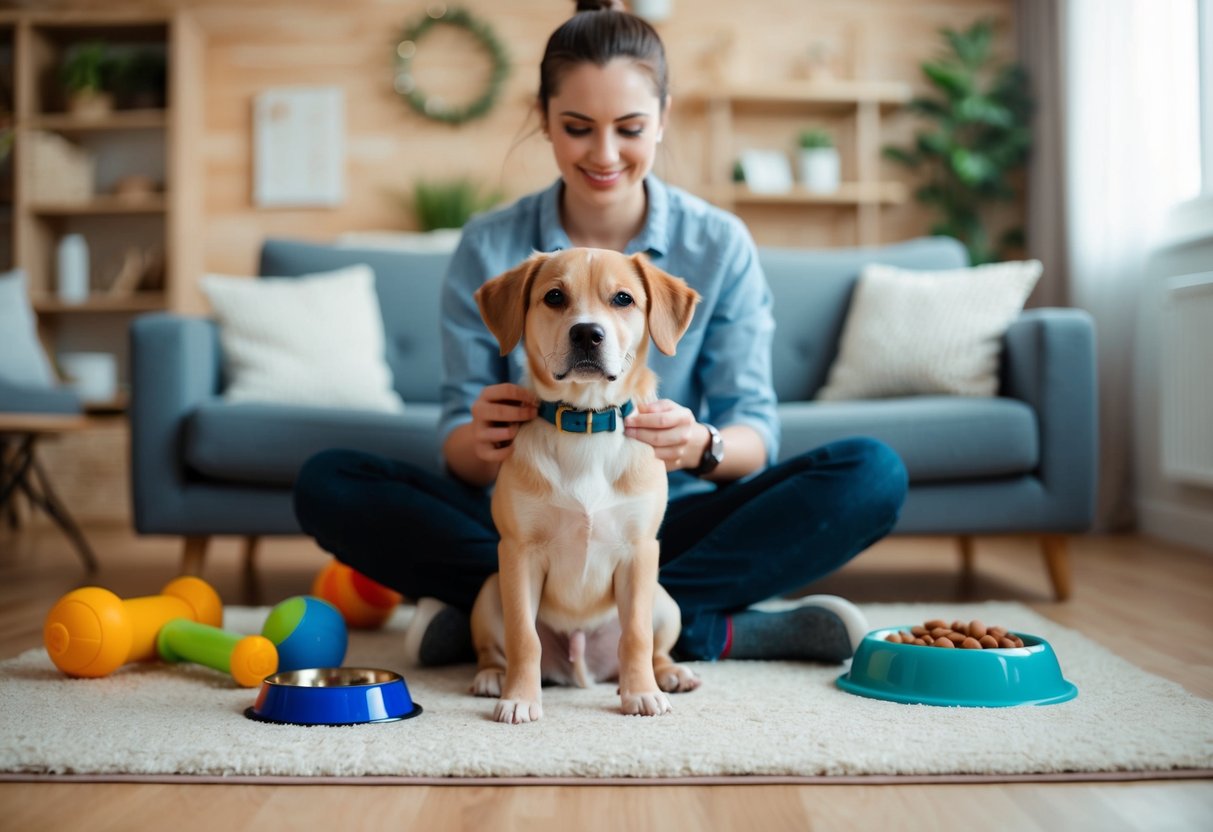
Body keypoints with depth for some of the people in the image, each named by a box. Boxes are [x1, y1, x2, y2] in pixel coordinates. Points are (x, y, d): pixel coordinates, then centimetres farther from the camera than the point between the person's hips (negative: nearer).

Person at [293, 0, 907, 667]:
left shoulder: (718, 244, -2)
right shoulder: (487, 248, -2)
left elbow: (754, 432, -5)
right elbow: (458, 445, -3)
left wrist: (701, 446, -30)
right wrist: (478, 443, -29)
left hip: (671, 525, 0)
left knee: (872, 473, -22)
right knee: (327, 483, -21)